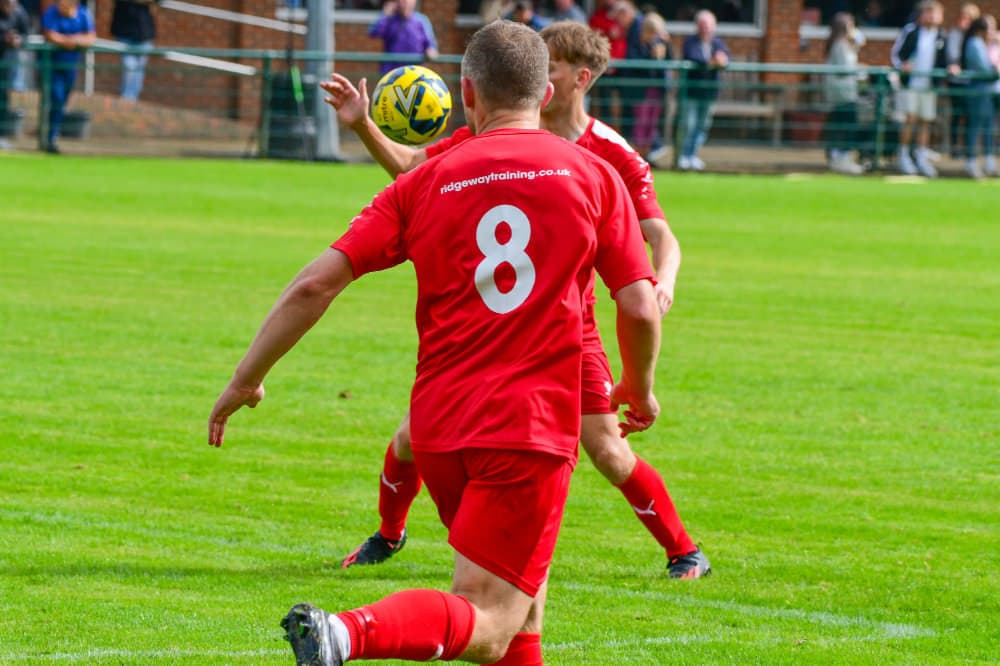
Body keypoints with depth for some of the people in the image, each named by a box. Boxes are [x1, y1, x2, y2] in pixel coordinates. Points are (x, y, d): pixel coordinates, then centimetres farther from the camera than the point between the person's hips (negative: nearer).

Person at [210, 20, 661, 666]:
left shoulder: (427, 181, 6)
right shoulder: (594, 175, 2)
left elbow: (317, 283, -2)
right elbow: (640, 308, -1)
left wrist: (246, 379, 7)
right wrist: (640, 390, 19)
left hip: (440, 426, 4)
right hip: (533, 427, -4)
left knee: (522, 606, 24)